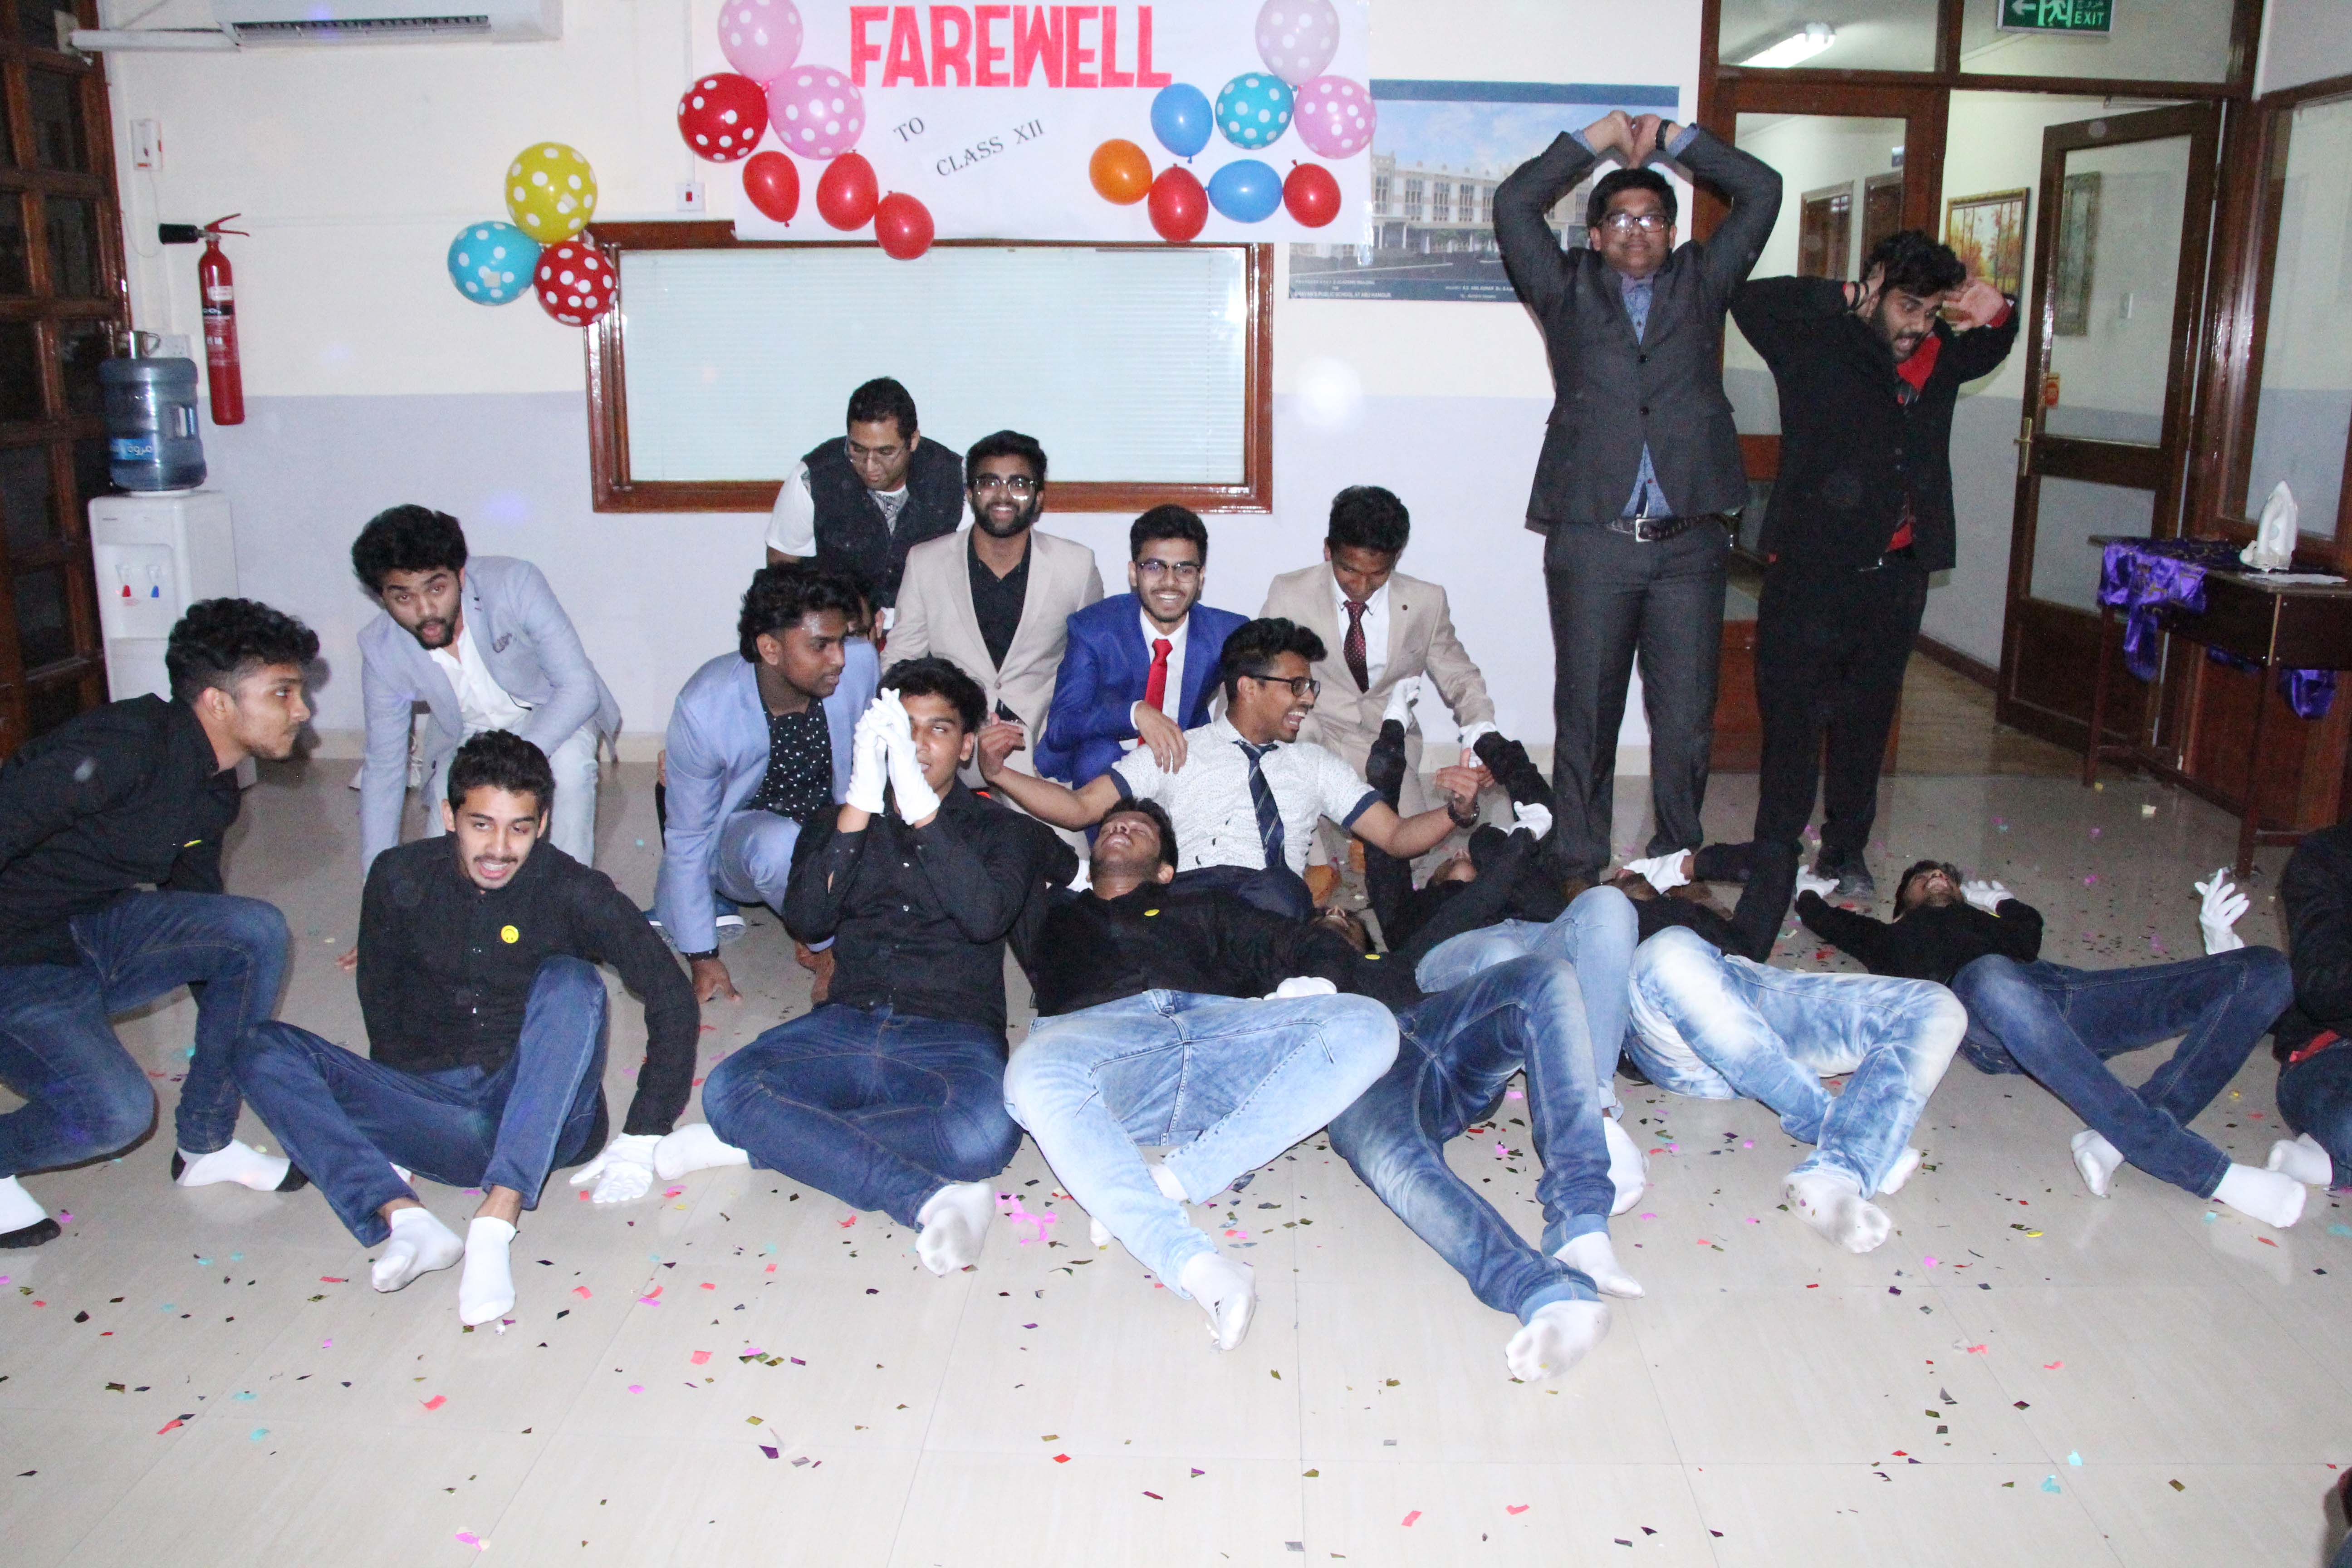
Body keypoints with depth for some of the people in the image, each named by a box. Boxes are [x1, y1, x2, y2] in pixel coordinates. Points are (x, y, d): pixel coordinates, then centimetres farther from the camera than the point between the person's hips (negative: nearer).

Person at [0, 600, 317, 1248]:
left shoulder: (215, 789, 6)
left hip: (95, 933, 8)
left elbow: (195, 905, 18)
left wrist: (235, 1039, 23)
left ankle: (206, 1144, 1)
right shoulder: (122, 746, -24)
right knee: (118, 1111, -27)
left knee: (258, 929, -14)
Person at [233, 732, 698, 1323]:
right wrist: (391, 1130, 7)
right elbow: (381, 1003, 12)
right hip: (430, 1111, 3)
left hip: (543, 1121, -3)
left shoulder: (573, 893, -8)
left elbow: (673, 1002, -7)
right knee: (263, 1048, -13)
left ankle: (493, 1227, -38)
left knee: (571, 981, -28)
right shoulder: (401, 879, 0)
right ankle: (405, 1220, -35)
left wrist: (639, 1142, -9)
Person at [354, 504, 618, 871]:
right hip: (465, 733, 3)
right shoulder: (380, 649, -20)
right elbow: (384, 766, -10)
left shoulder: (514, 583, -31)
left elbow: (580, 685, -28)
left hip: (550, 712, -2)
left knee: (570, 765, -35)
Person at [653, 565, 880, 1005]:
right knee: (778, 845, -37)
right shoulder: (703, 709, -27)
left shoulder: (860, 663, -21)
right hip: (740, 836, -4)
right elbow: (687, 838, -16)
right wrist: (702, 956, -13)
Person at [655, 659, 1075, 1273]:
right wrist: (862, 799, -11)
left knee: (984, 1133, -36)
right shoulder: (840, 823, 19)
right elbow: (807, 921, -2)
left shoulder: (998, 829, 13)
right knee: (729, 1087, -29)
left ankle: (766, 1138, -21)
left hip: (953, 1038, -2)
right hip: (847, 1026, 2)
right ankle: (928, 1198, -30)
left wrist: (920, 803, -17)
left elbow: (987, 916, -11)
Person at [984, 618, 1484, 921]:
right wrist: (997, 773, 0)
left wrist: (1457, 811, 2)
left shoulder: (1315, 766, 28)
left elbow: (1397, 836, 23)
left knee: (1278, 891, -38)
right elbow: (1080, 807, 16)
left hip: (1282, 899, 2)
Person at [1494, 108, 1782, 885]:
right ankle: (1580, 871, 14)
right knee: (1586, 717, 3)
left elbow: (1762, 192, 15)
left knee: (1686, 720, 3)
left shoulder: (1700, 285, 17)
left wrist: (1672, 138, 17)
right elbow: (1515, 203, 5)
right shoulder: (1569, 291, 13)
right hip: (1592, 543, -1)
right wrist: (1599, 136, 10)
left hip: (1690, 545, 2)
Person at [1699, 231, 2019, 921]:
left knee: (1868, 719, 12)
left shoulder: (1935, 358, 13)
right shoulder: (1816, 343, -3)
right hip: (1810, 570, -5)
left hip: (1896, 576, 5)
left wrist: (1997, 314, 10)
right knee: (1792, 713, 0)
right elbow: (1752, 301, -17)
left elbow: (1988, 349, 33)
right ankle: (1775, 850, 12)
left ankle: (1846, 850, 24)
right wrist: (1846, 297, -16)